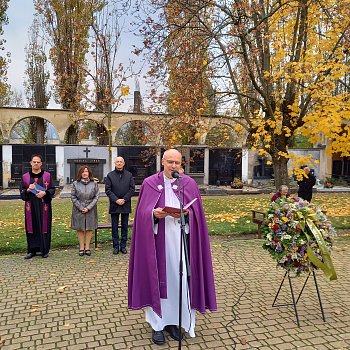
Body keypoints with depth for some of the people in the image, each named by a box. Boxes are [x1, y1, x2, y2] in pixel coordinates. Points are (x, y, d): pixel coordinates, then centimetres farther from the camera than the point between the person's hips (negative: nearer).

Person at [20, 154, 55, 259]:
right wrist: (28, 190, -13)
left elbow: (52, 190, 2)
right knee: (31, 228, 4)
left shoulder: (47, 175, 3)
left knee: (44, 227, 1)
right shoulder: (25, 177, 8)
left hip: (44, 206, -1)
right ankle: (32, 250, 14)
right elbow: (21, 191, 7)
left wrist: (45, 193, -17)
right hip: (31, 206, 1)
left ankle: (45, 250, 11)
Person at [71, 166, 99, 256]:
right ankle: (81, 247, 17)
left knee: (89, 228, 6)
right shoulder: (75, 184, -1)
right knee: (80, 229, 7)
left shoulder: (94, 183, -1)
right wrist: (81, 208, -10)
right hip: (78, 209, 0)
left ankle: (87, 247, 17)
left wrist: (88, 207, -11)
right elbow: (73, 197, -2)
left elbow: (96, 197, -2)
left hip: (90, 210, 0)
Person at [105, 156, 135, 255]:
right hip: (114, 205, -1)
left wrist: (124, 199, -10)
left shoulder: (129, 175, 5)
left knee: (125, 226, 8)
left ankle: (123, 246, 16)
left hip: (126, 205, 1)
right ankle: (116, 246, 13)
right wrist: (116, 200, -13)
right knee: (115, 227, 5)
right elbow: (108, 190, -2)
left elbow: (132, 189, 1)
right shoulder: (110, 175, 3)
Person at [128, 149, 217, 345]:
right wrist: (154, 214, -21)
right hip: (158, 240, -1)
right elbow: (142, 213, -1)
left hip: (181, 239, 1)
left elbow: (197, 213, 3)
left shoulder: (189, 184, 5)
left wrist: (186, 213, -17)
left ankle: (173, 321, 22)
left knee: (179, 278, 4)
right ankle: (157, 324, 17)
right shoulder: (150, 183, 3)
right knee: (157, 278, 3)